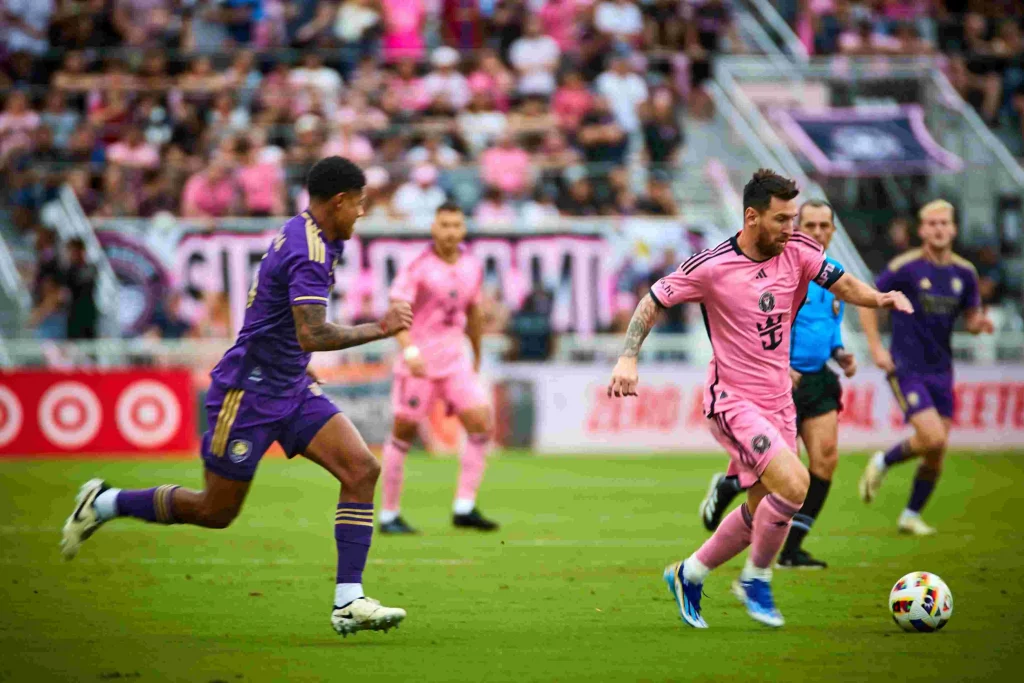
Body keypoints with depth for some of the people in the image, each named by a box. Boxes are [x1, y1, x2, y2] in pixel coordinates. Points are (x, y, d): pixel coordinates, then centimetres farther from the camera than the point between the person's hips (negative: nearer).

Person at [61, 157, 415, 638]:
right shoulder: (309, 252, -22)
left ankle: (348, 601, -11)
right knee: (216, 511, 3)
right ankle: (104, 503, 24)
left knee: (362, 469, -9)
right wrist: (379, 329, -23)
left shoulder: (305, 233, 9)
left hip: (291, 388, 9)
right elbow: (312, 336, -32)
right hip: (249, 393, -9)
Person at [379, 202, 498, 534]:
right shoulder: (418, 267, -11)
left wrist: (477, 359, 27)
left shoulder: (472, 267, 7)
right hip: (418, 362, -5)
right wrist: (409, 350, -35)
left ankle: (464, 508, -7)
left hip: (456, 361, 5)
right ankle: (389, 515, 10)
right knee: (403, 432, 0)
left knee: (480, 422, -11)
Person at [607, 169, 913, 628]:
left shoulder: (797, 252, -1)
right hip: (733, 401, -7)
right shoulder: (711, 267, -13)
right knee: (794, 483, -24)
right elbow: (652, 302, -5)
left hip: (778, 403, 7)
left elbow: (842, 283, 0)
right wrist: (628, 359, -16)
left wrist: (879, 298, -21)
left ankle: (689, 575, 34)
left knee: (763, 511, 12)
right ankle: (756, 580, -2)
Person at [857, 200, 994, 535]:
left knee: (936, 454, 3)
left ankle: (911, 516, 21)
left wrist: (980, 323, -10)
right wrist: (876, 347, -9)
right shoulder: (905, 267, -9)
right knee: (932, 438, -19)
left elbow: (971, 318, 15)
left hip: (940, 369, 5)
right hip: (906, 368, -5)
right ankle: (882, 463, 10)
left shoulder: (964, 272, 5)